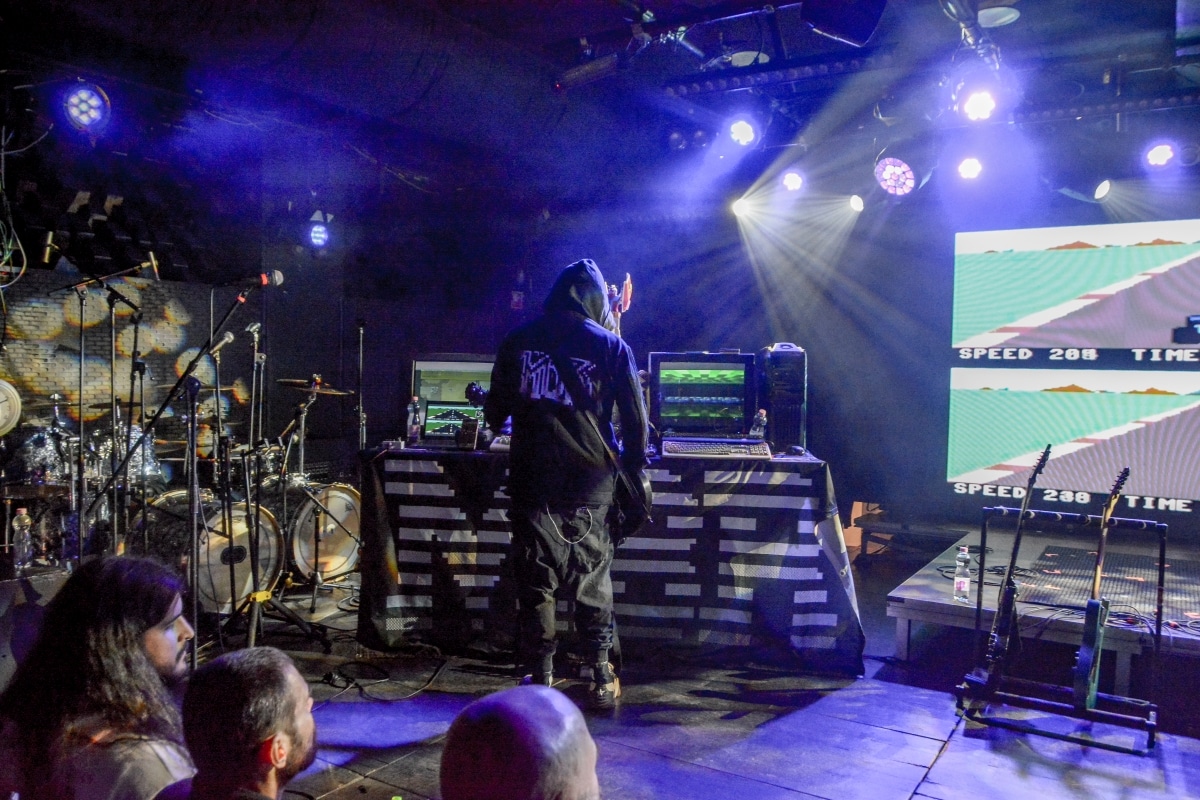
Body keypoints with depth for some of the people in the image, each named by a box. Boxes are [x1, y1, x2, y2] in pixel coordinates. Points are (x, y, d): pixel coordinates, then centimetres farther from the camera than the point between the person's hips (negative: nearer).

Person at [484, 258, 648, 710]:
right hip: (589, 485, 0)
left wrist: (504, 425, 37)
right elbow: (635, 419, 2)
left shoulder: (517, 342, 6)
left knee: (534, 584, 8)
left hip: (531, 482, 1)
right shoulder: (611, 346, 0)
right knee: (593, 584, 12)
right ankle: (602, 681, 19)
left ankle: (540, 681, 13)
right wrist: (634, 463, 17)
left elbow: (495, 411, 15)